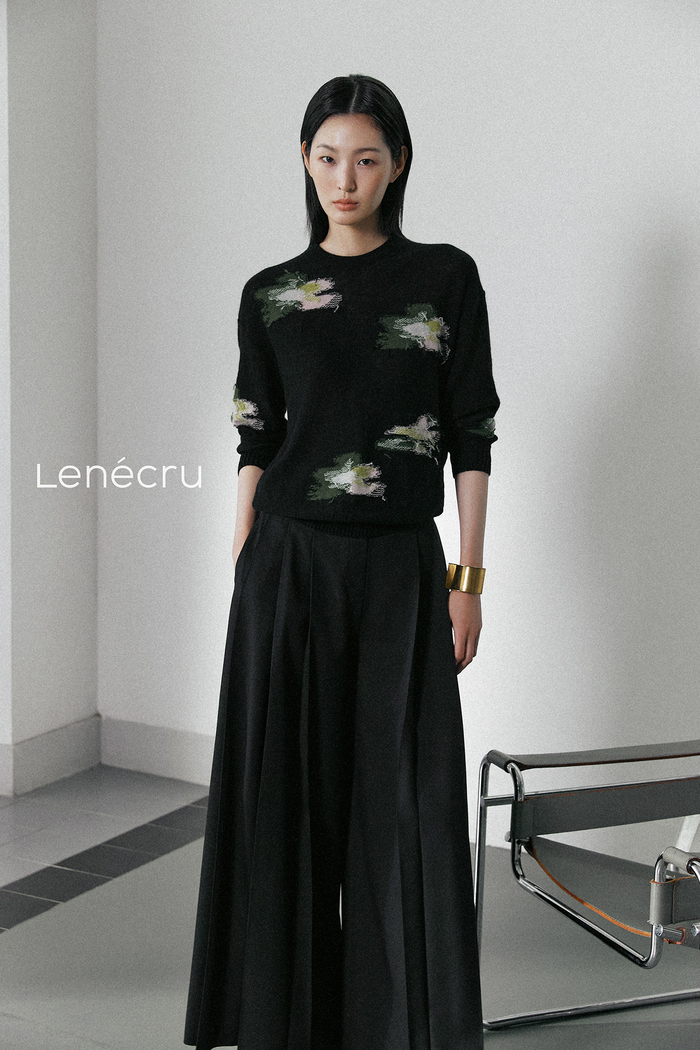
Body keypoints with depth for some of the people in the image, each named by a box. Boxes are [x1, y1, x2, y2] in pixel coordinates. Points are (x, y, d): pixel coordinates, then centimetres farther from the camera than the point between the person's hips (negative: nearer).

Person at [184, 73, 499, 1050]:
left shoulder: (446, 278, 3)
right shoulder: (270, 294, 5)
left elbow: (471, 437, 1)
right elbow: (255, 445, 7)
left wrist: (469, 578, -3)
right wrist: (241, 580, 3)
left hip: (400, 568, -1)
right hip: (290, 564, 1)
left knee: (407, 795, 1)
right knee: (285, 787, 5)